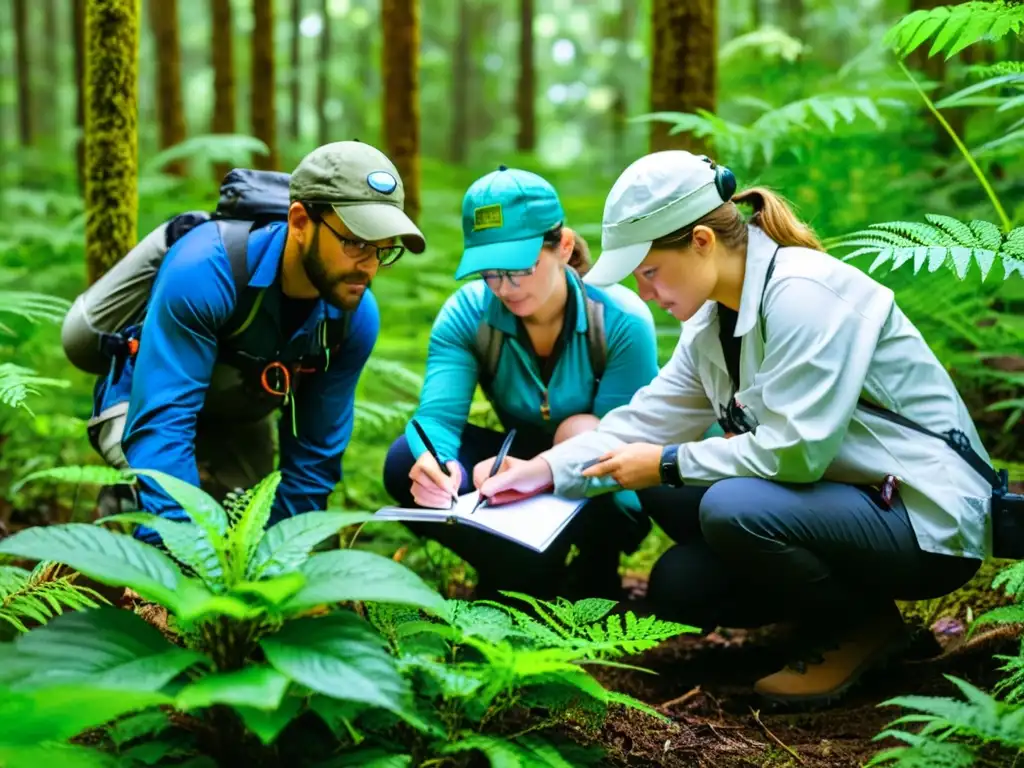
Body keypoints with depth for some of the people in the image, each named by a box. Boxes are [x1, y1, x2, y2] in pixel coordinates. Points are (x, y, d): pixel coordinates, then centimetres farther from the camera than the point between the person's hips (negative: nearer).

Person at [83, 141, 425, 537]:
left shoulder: (356, 317, -20)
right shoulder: (205, 270, -37)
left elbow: (315, 451, -11)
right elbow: (161, 423, -39)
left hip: (241, 426, 5)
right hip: (148, 411, -5)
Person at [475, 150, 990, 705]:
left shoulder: (804, 293, -22)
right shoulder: (714, 317, 7)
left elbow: (795, 450, -27)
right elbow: (647, 421, 7)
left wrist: (668, 465, -16)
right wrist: (542, 471, -4)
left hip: (930, 520, -9)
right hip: (841, 498, 9)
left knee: (732, 507, -30)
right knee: (675, 587, 0)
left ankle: (864, 625, -6)